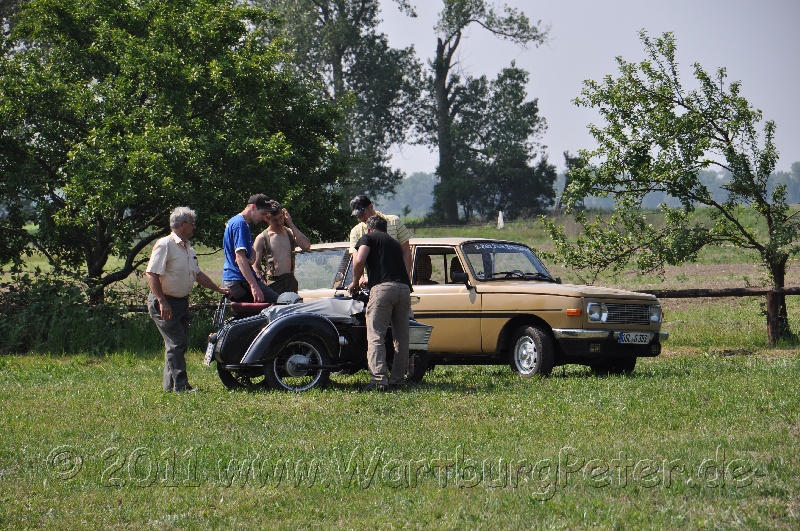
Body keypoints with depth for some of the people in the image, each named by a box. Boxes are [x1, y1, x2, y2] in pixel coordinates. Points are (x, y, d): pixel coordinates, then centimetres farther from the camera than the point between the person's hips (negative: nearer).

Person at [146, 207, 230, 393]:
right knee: (176, 343, -12)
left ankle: (170, 386, 16)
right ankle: (180, 386, -13)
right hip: (165, 303, -9)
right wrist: (162, 303, -26)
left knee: (180, 344, 10)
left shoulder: (188, 249, 14)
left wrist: (219, 289, 21)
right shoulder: (165, 245, -16)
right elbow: (151, 274, -22)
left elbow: (198, 274, 25)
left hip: (182, 301, 9)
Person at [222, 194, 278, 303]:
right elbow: (240, 257, -23)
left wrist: (251, 259, -4)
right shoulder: (240, 224, -13)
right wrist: (254, 286, -30)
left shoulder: (233, 221, 20)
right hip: (240, 281, -11)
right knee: (278, 302, -17)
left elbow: (251, 250, 22)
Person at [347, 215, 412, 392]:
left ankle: (378, 379, -19)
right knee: (401, 337, 12)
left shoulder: (368, 238, 12)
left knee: (376, 336, -8)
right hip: (404, 288, 6)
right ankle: (398, 379, 10)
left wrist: (355, 282, 11)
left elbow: (359, 260, -5)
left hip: (382, 288, -6)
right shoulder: (394, 242, 31)